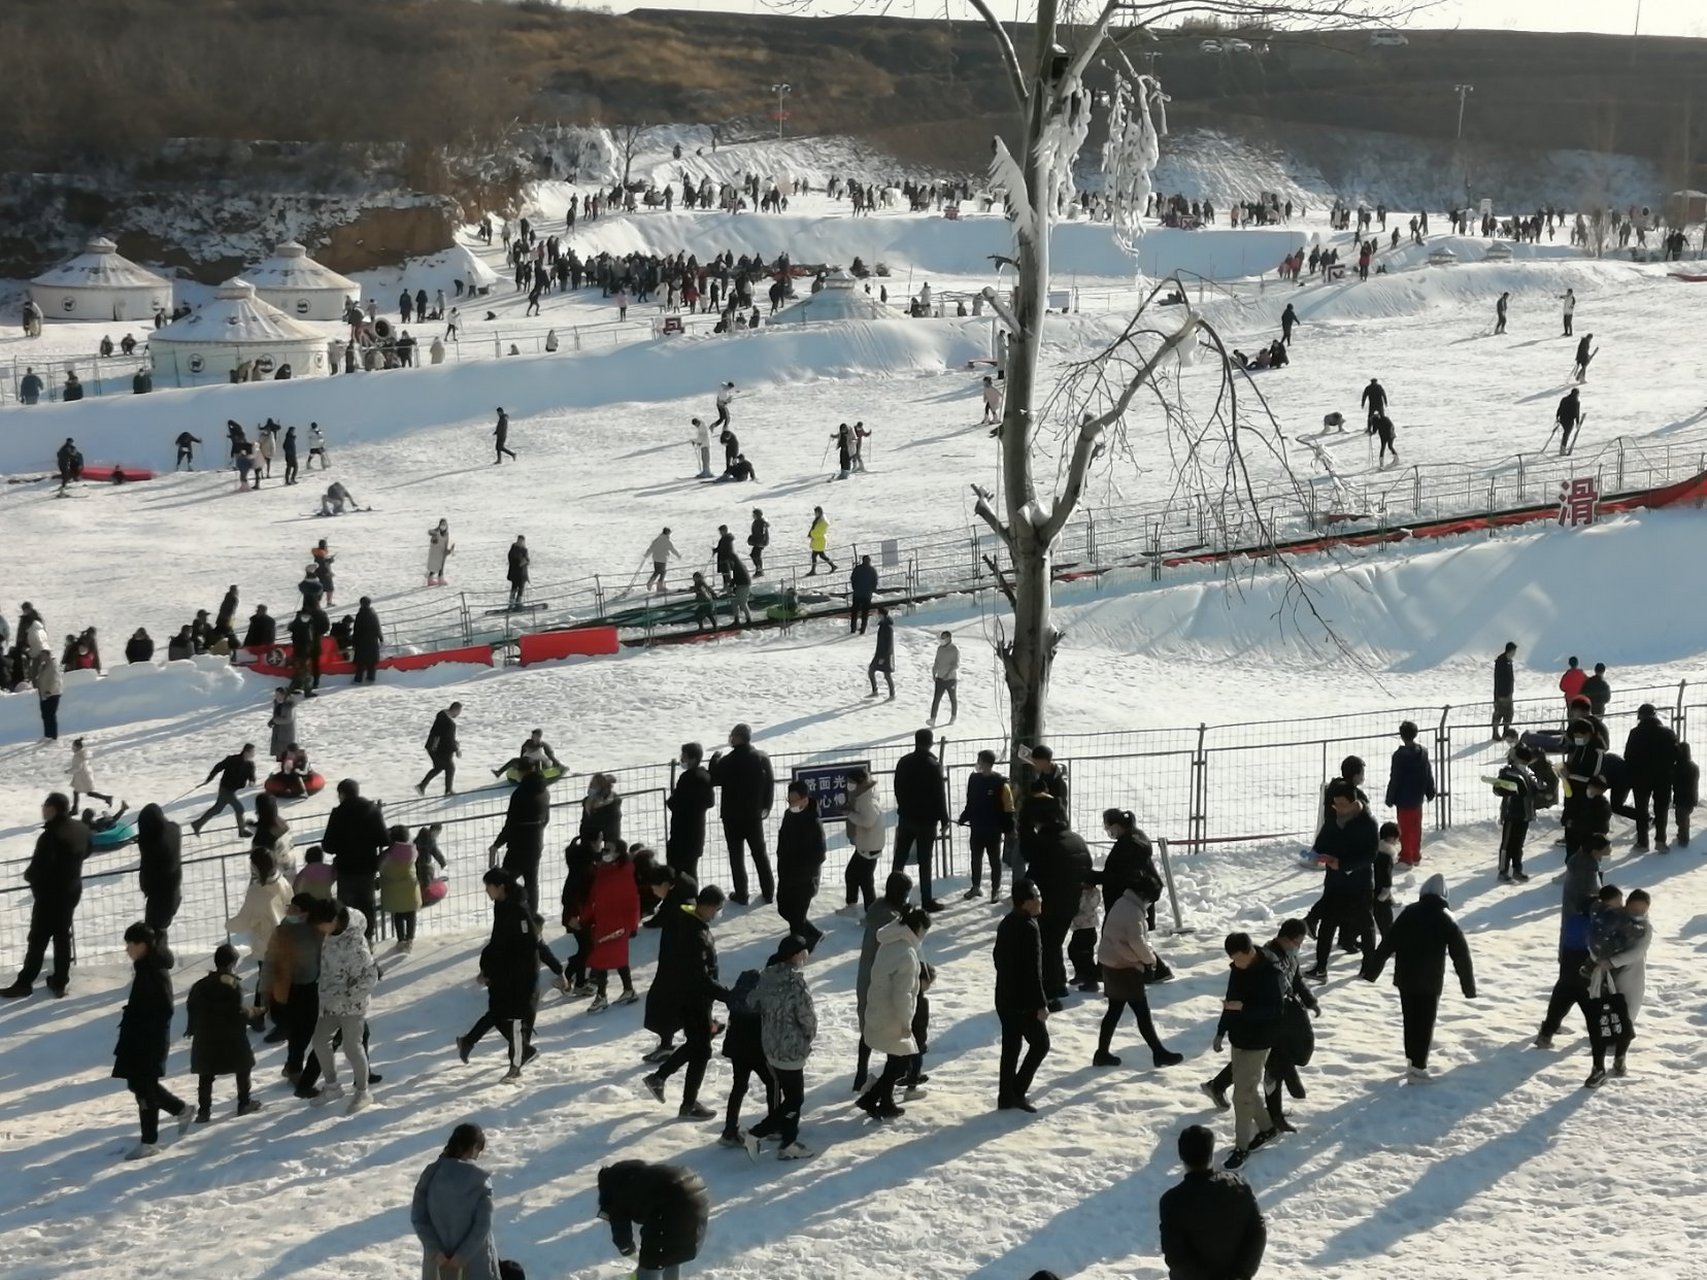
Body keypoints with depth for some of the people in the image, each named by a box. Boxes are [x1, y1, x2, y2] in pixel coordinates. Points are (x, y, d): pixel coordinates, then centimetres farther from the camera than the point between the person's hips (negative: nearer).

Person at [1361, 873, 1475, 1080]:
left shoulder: (1408, 913, 2)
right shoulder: (1446, 920, -7)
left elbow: (1386, 945, 3)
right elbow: (1461, 954, -5)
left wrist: (1371, 971, 9)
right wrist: (1468, 985, 2)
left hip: (1405, 978, 4)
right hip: (1430, 982, -4)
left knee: (1410, 1020, 17)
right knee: (1425, 1023, 2)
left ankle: (1412, 1061, 26)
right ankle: (1418, 1068, 0)